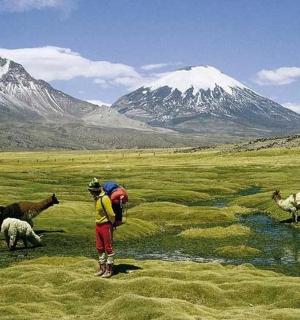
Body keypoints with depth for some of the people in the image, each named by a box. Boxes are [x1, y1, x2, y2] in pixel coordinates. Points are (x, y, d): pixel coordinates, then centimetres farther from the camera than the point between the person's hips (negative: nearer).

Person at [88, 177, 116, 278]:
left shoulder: (104, 198, -22)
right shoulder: (96, 198, 7)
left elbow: (111, 214, -21)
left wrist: (111, 224, -7)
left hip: (106, 225, -9)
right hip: (98, 225, 9)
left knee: (108, 248, 1)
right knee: (99, 248, 14)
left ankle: (109, 269, 9)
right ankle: (102, 267, 25)